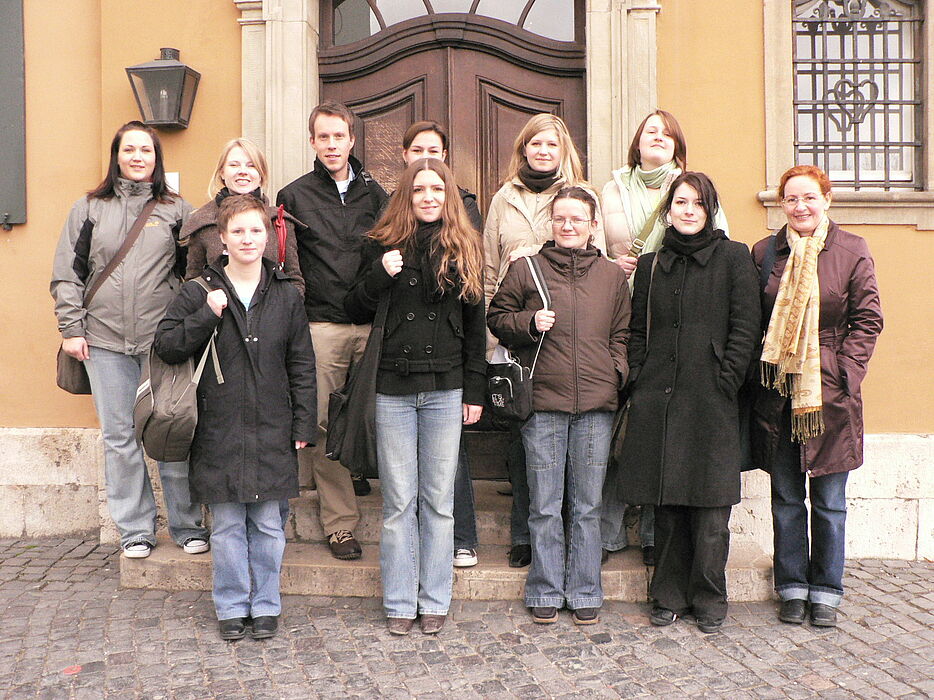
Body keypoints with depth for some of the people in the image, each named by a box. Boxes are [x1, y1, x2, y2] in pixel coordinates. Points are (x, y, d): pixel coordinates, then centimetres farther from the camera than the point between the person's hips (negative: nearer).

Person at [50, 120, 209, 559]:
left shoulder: (176, 210, 9)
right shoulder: (90, 208, 11)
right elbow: (67, 273, 10)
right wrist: (71, 329, 3)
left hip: (163, 341, -1)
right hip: (104, 342, 2)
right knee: (119, 436, 5)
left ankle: (187, 525, 13)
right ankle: (135, 529, 16)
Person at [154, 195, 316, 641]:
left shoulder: (286, 296, 5)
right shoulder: (200, 293, 1)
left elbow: (302, 367, 7)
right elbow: (166, 347, -1)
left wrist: (303, 425, 3)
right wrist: (207, 315, -13)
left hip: (272, 432, 1)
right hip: (219, 431, -1)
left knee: (267, 524, 9)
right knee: (228, 525, 7)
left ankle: (265, 604, 24)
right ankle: (232, 606, 23)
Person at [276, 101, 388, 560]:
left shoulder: (373, 193, 14)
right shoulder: (294, 196, 8)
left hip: (371, 324, 2)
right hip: (321, 326, -2)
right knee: (324, 424, -4)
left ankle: (356, 469, 34)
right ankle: (339, 522, 5)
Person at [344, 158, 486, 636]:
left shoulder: (464, 248, 7)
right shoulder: (384, 245, 4)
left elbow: (474, 324, 8)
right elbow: (355, 313, 5)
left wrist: (475, 390, 4)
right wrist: (380, 275, -13)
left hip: (445, 390, 1)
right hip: (393, 389, -1)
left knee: (438, 501, 8)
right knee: (399, 502, 5)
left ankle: (434, 601, 21)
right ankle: (399, 603, 18)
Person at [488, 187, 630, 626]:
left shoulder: (612, 276, 12)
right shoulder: (525, 270, 6)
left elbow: (622, 334, 16)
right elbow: (497, 318, 11)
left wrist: (617, 375, 1)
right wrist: (529, 322, -7)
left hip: (596, 405, 2)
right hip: (543, 402, -1)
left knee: (587, 506, 10)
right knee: (545, 507, 5)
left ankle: (585, 593, 22)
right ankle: (545, 593, 19)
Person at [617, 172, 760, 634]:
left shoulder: (733, 258, 6)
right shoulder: (651, 265, 15)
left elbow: (745, 326, -1)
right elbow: (638, 331, 14)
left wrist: (726, 381, -9)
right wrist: (639, 380, 2)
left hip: (710, 400, -3)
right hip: (658, 398, 3)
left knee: (710, 502, 0)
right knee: (666, 503, 8)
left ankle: (709, 599, 15)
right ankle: (669, 596, 20)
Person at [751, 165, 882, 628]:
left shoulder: (852, 251, 1)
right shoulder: (764, 252, 6)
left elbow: (867, 320, 1)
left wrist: (844, 373, -8)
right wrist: (754, 374, -1)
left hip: (830, 393, -1)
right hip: (777, 393, 1)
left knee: (829, 500, 7)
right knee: (786, 498, 9)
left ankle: (826, 591, 21)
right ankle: (793, 588, 22)